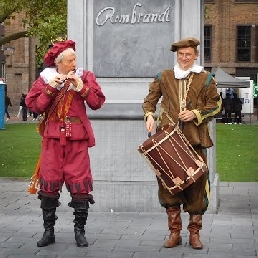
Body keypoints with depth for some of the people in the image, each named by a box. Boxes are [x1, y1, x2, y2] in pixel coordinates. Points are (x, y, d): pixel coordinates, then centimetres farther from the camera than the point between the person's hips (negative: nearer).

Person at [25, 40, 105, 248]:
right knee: (49, 182, 1)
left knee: (79, 182, -3)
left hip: (77, 138, -1)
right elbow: (34, 105, -3)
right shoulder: (46, 78, 5)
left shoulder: (84, 76, 5)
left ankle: (80, 230, 8)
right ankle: (49, 230, 11)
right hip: (53, 136, 1)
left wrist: (81, 86, -16)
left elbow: (97, 102, -6)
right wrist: (50, 88, -13)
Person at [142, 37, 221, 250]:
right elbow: (150, 100, 16)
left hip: (195, 140, -1)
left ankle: (194, 233, 12)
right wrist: (149, 115, -4)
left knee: (196, 184, 0)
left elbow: (215, 105, 7)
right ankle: (174, 233, 12)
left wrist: (196, 114, -8)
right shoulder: (164, 77, 12)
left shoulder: (205, 79, 7)